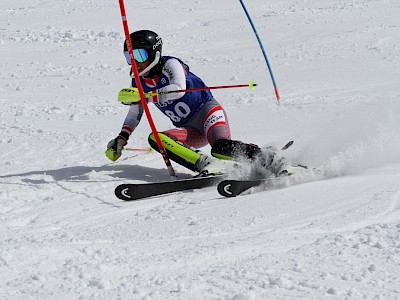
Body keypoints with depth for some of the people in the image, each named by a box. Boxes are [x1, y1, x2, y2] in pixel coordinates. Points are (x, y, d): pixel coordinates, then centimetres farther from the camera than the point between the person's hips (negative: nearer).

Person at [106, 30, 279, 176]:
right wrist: (121, 138, 7)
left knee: (221, 148, -37)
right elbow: (134, 114, 21)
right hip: (190, 131, 7)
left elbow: (179, 88, -30)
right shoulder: (139, 83, 8)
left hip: (207, 111, -7)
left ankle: (268, 159, -23)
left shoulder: (170, 64, -10)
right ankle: (205, 165, -37)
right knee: (155, 139, -24)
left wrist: (146, 96, -37)